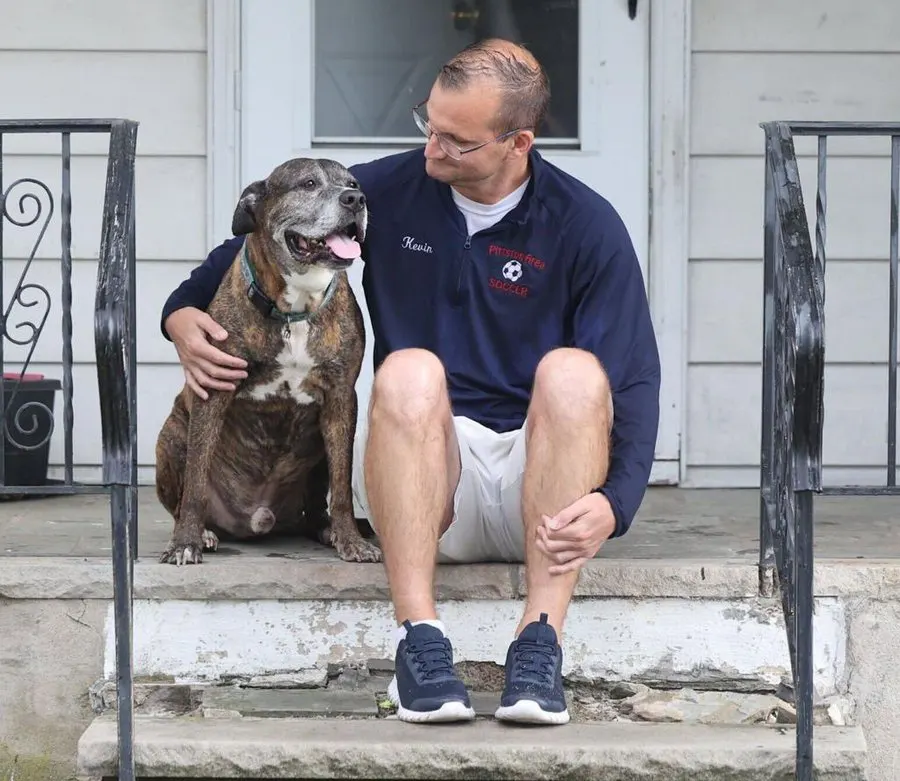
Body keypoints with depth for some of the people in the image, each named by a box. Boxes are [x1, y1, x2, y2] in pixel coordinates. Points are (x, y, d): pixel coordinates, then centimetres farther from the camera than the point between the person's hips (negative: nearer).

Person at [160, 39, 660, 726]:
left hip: (539, 491, -1)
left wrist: (613, 502, -26)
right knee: (411, 369, -31)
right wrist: (183, 311, -2)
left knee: (574, 371, -32)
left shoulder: (587, 226, -3)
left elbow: (633, 381, -8)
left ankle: (541, 642, -36)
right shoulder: (388, 191, 3)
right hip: (424, 476, 1)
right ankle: (419, 638, -37)